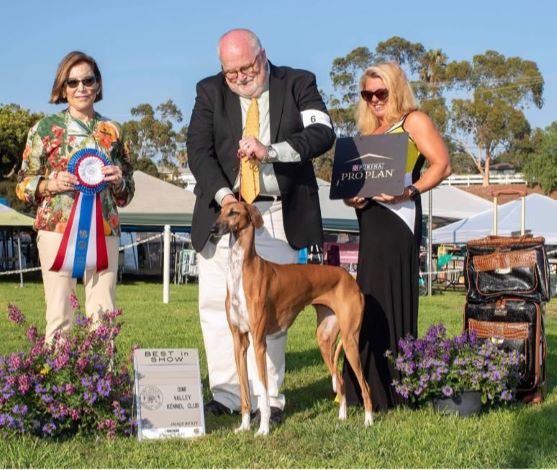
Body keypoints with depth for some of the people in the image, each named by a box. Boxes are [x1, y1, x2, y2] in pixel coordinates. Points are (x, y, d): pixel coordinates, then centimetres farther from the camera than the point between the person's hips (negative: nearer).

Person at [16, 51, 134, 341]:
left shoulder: (112, 131, 14)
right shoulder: (45, 129, 6)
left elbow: (127, 195, 19)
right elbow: (22, 186, 7)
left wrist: (119, 181, -3)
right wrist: (50, 184, -11)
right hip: (57, 228, -2)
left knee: (104, 316, -1)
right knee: (59, 316, -6)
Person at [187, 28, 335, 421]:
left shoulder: (298, 84, 4)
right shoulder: (210, 92, 8)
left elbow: (323, 134, -10)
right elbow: (198, 151, -2)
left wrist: (271, 150, -23)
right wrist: (222, 194, -18)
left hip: (278, 217, -2)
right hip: (222, 211, 2)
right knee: (217, 306, 0)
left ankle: (268, 399, 6)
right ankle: (226, 396, 9)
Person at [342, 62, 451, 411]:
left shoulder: (413, 121, 1)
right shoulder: (369, 132, 23)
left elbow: (442, 165, -9)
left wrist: (410, 191, -22)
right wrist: (351, 195, 1)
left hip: (398, 215, -8)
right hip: (371, 217, 8)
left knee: (389, 296, -10)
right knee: (372, 299, 6)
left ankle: (396, 388, -6)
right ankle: (373, 386, 10)